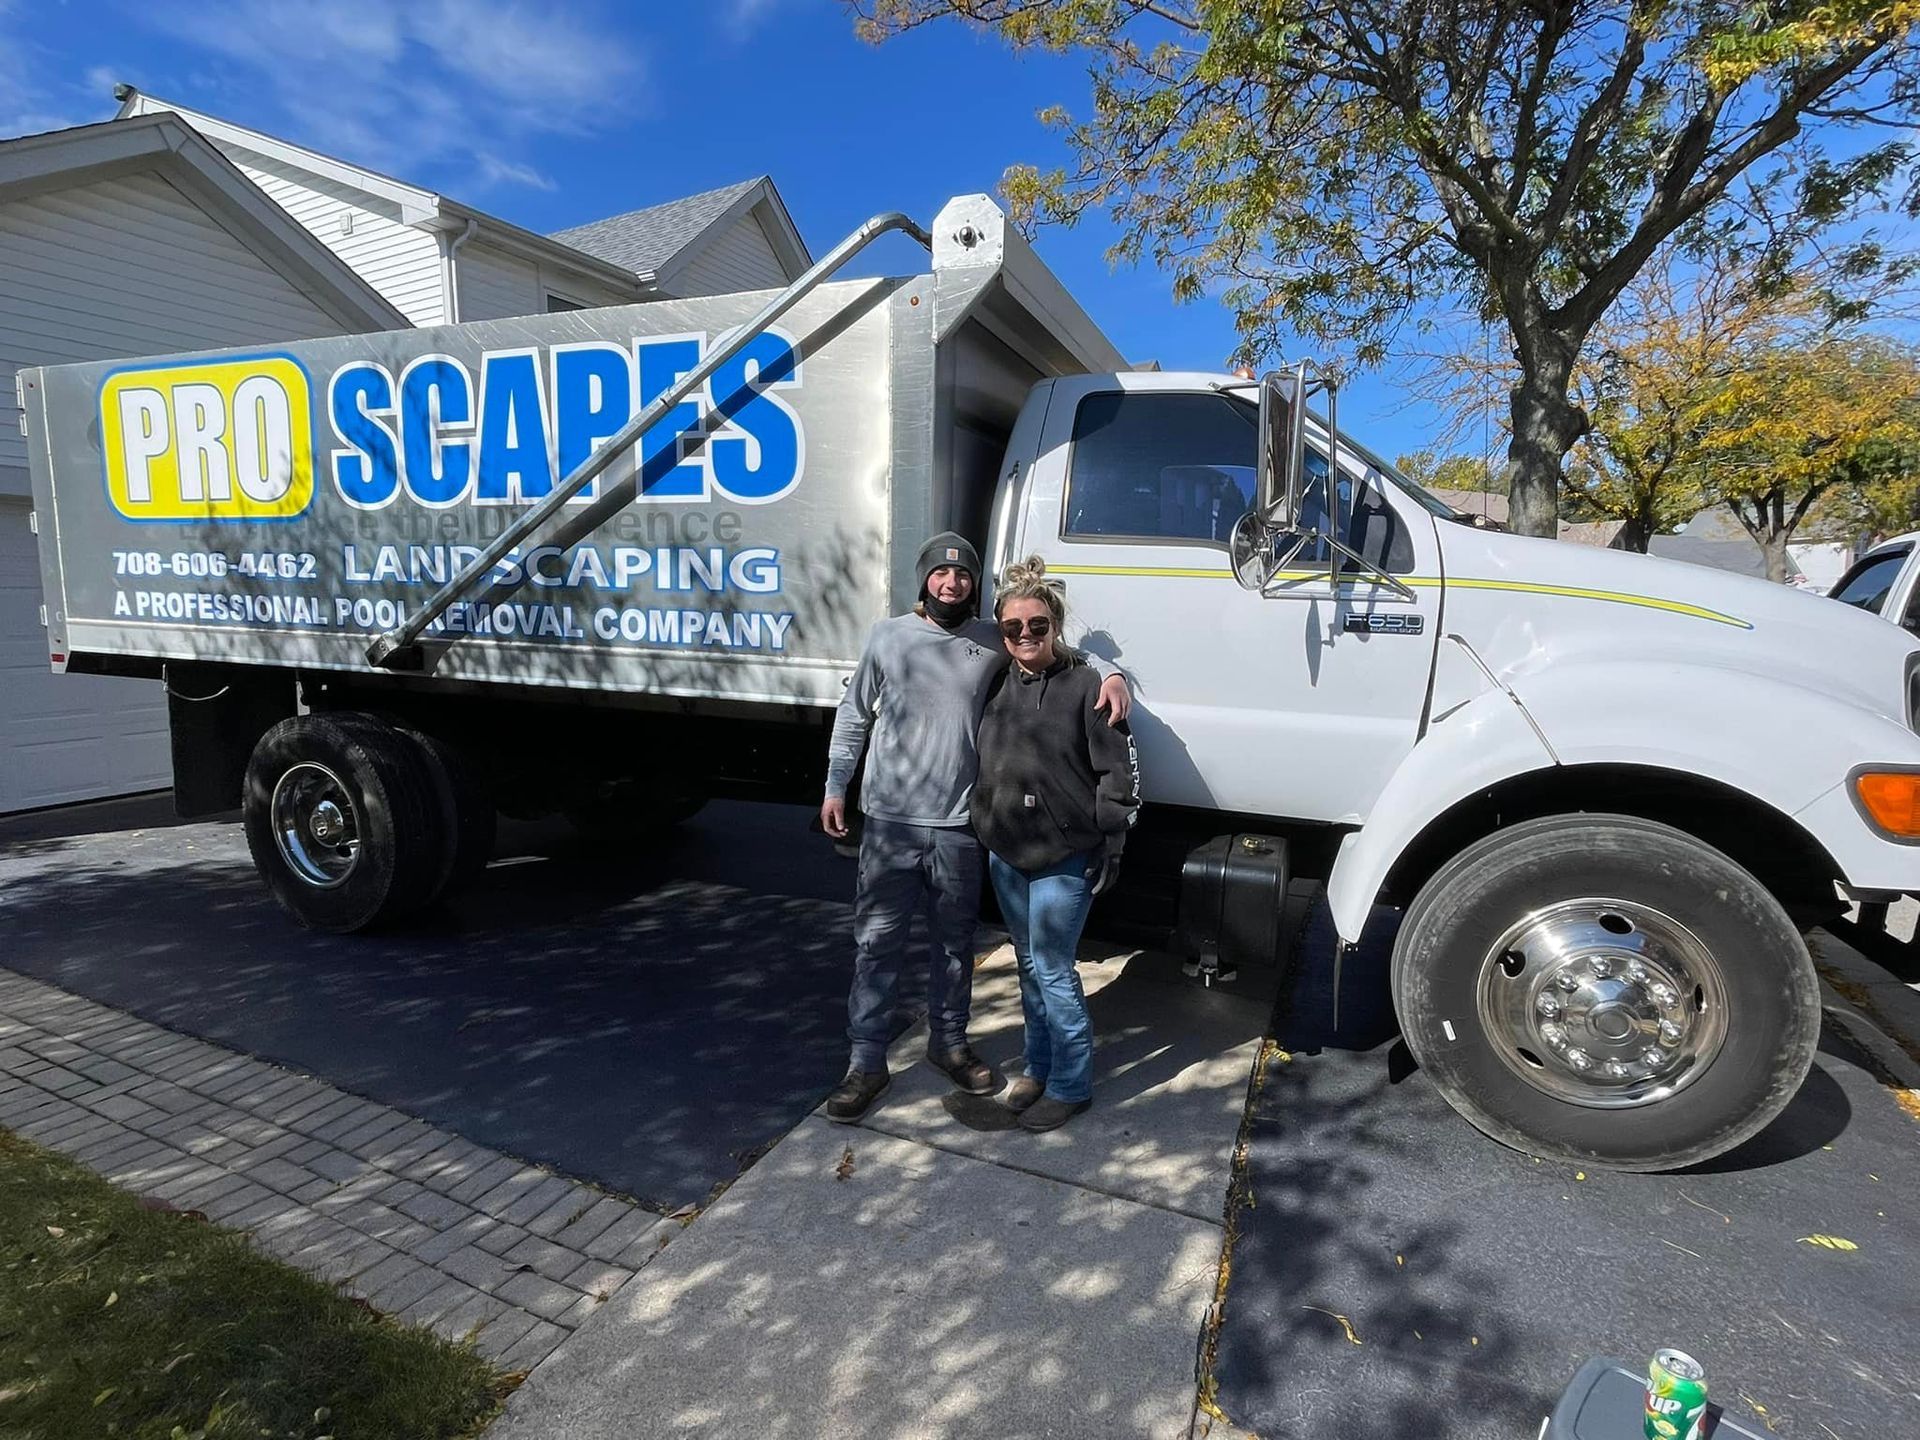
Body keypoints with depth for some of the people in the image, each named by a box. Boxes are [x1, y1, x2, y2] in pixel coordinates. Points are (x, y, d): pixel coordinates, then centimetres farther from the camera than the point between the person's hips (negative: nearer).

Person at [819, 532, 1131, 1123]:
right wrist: (835, 787, 7)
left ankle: (948, 1042, 35)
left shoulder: (994, 642, 2)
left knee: (954, 942, 15)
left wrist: (1110, 674, -9)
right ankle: (866, 1061, 17)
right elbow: (853, 715, 9)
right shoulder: (888, 636, 2)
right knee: (877, 942, 4)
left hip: (958, 825, 1)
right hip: (890, 822, -1)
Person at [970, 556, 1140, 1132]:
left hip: (1064, 857, -6)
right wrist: (984, 820, 16)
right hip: (1005, 852, 6)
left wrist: (1111, 841, -13)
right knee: (1029, 966, 18)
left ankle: (1071, 1085, 19)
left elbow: (1119, 769, -10)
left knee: (1053, 971, 1)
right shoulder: (997, 684, 7)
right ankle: (1038, 1067, 35)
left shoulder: (1085, 685, -10)